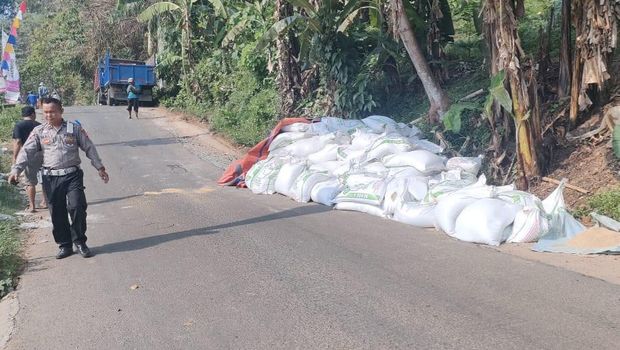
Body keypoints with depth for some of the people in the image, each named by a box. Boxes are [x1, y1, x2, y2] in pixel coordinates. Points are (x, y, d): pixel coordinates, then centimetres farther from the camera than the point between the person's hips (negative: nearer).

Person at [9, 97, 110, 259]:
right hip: (51, 178, 2)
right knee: (57, 213, 5)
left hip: (72, 175, -1)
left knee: (77, 207, -12)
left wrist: (100, 167, 8)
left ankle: (80, 241, 6)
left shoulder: (74, 128, 4)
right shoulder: (39, 131, 6)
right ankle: (65, 245, 19)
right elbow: (27, 151, -2)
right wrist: (16, 169, -16)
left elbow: (89, 148, 9)